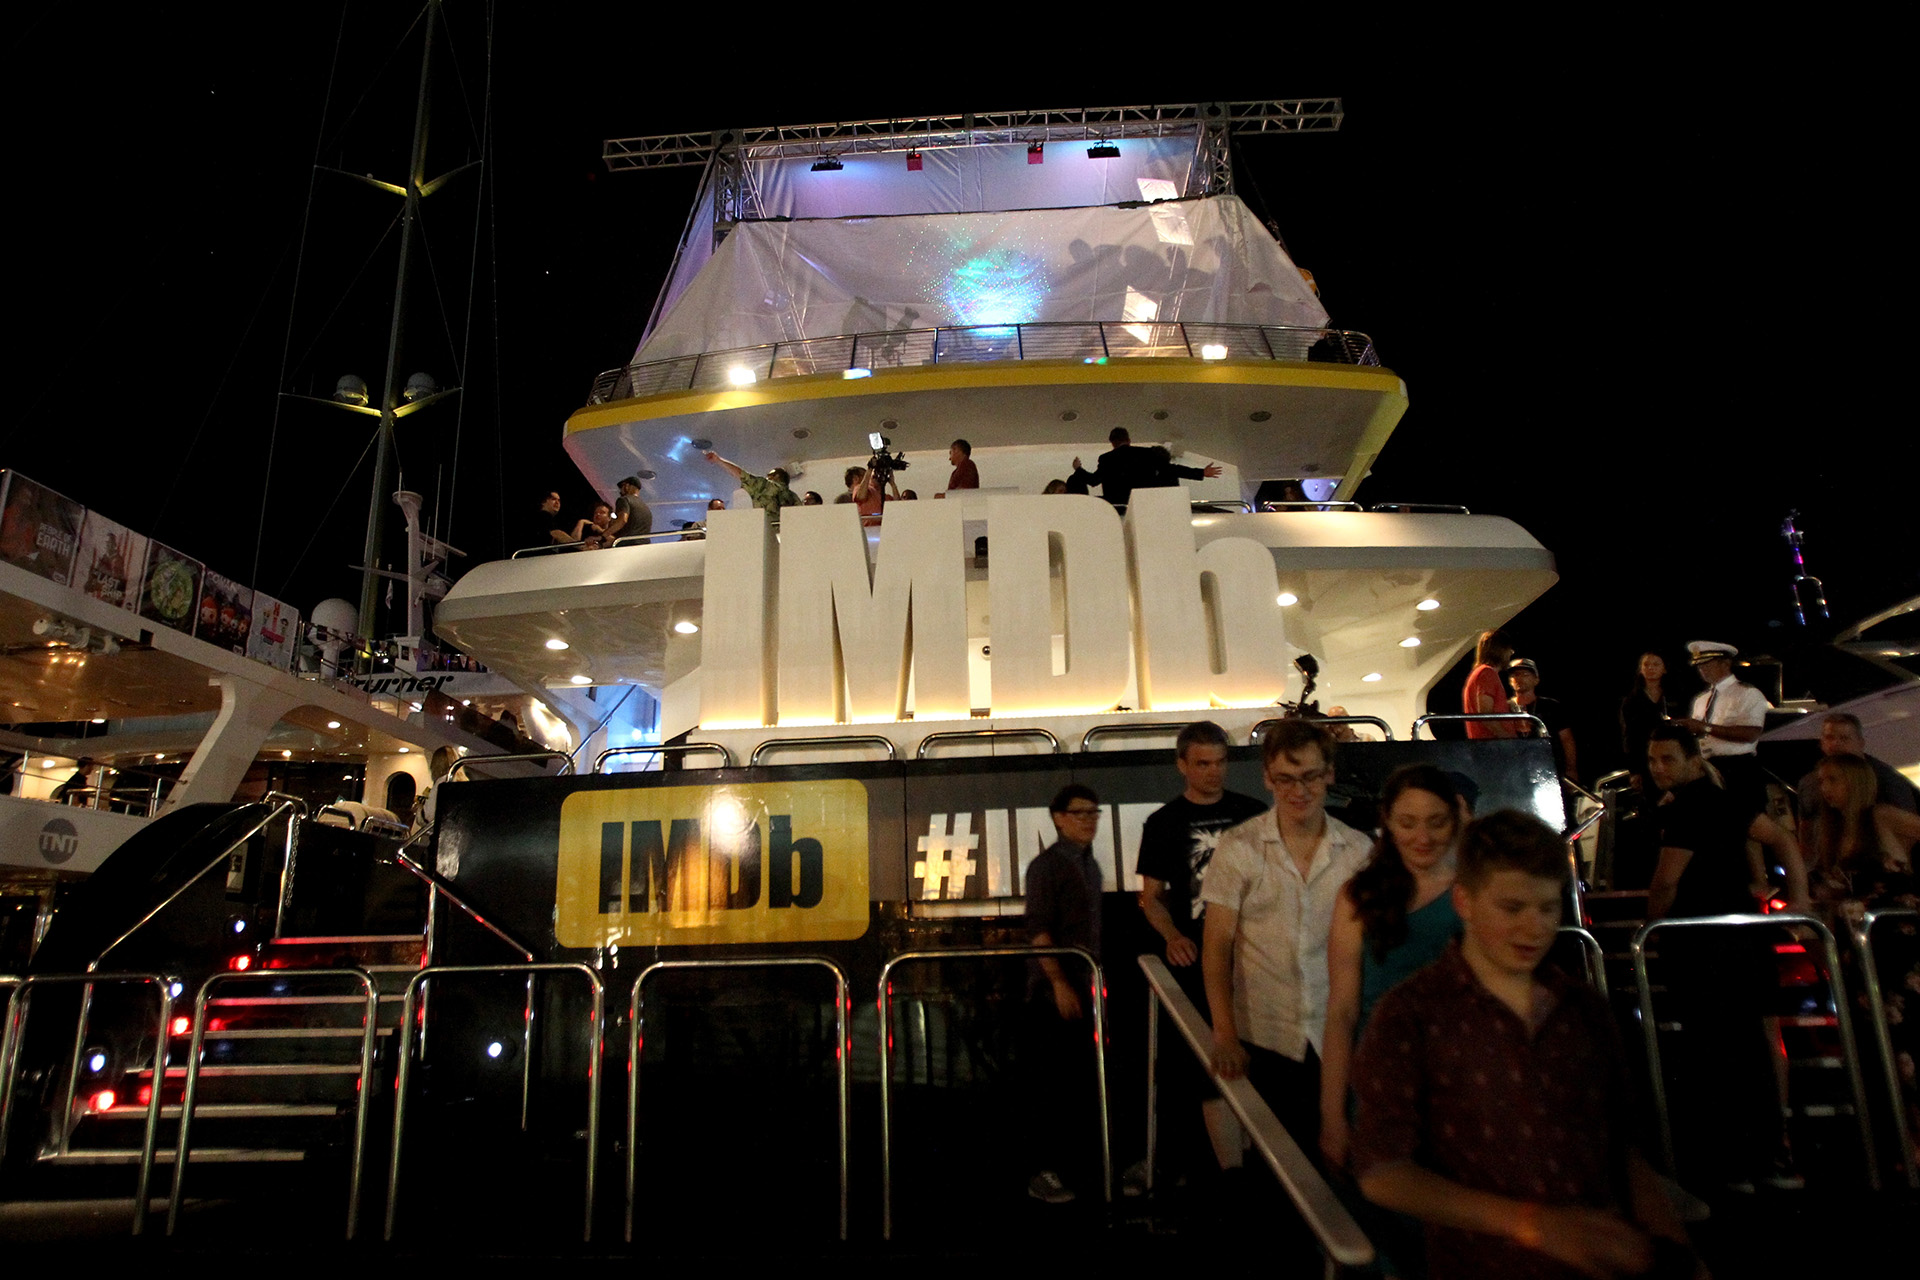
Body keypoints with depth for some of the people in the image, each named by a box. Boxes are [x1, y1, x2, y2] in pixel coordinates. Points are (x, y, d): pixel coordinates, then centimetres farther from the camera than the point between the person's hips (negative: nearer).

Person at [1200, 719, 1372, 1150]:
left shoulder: (1360, 850, 0)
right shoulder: (1239, 848, -5)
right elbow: (1217, 944, -5)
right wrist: (1224, 1034, -12)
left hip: (1338, 1040, 1)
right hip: (1263, 1041, -1)